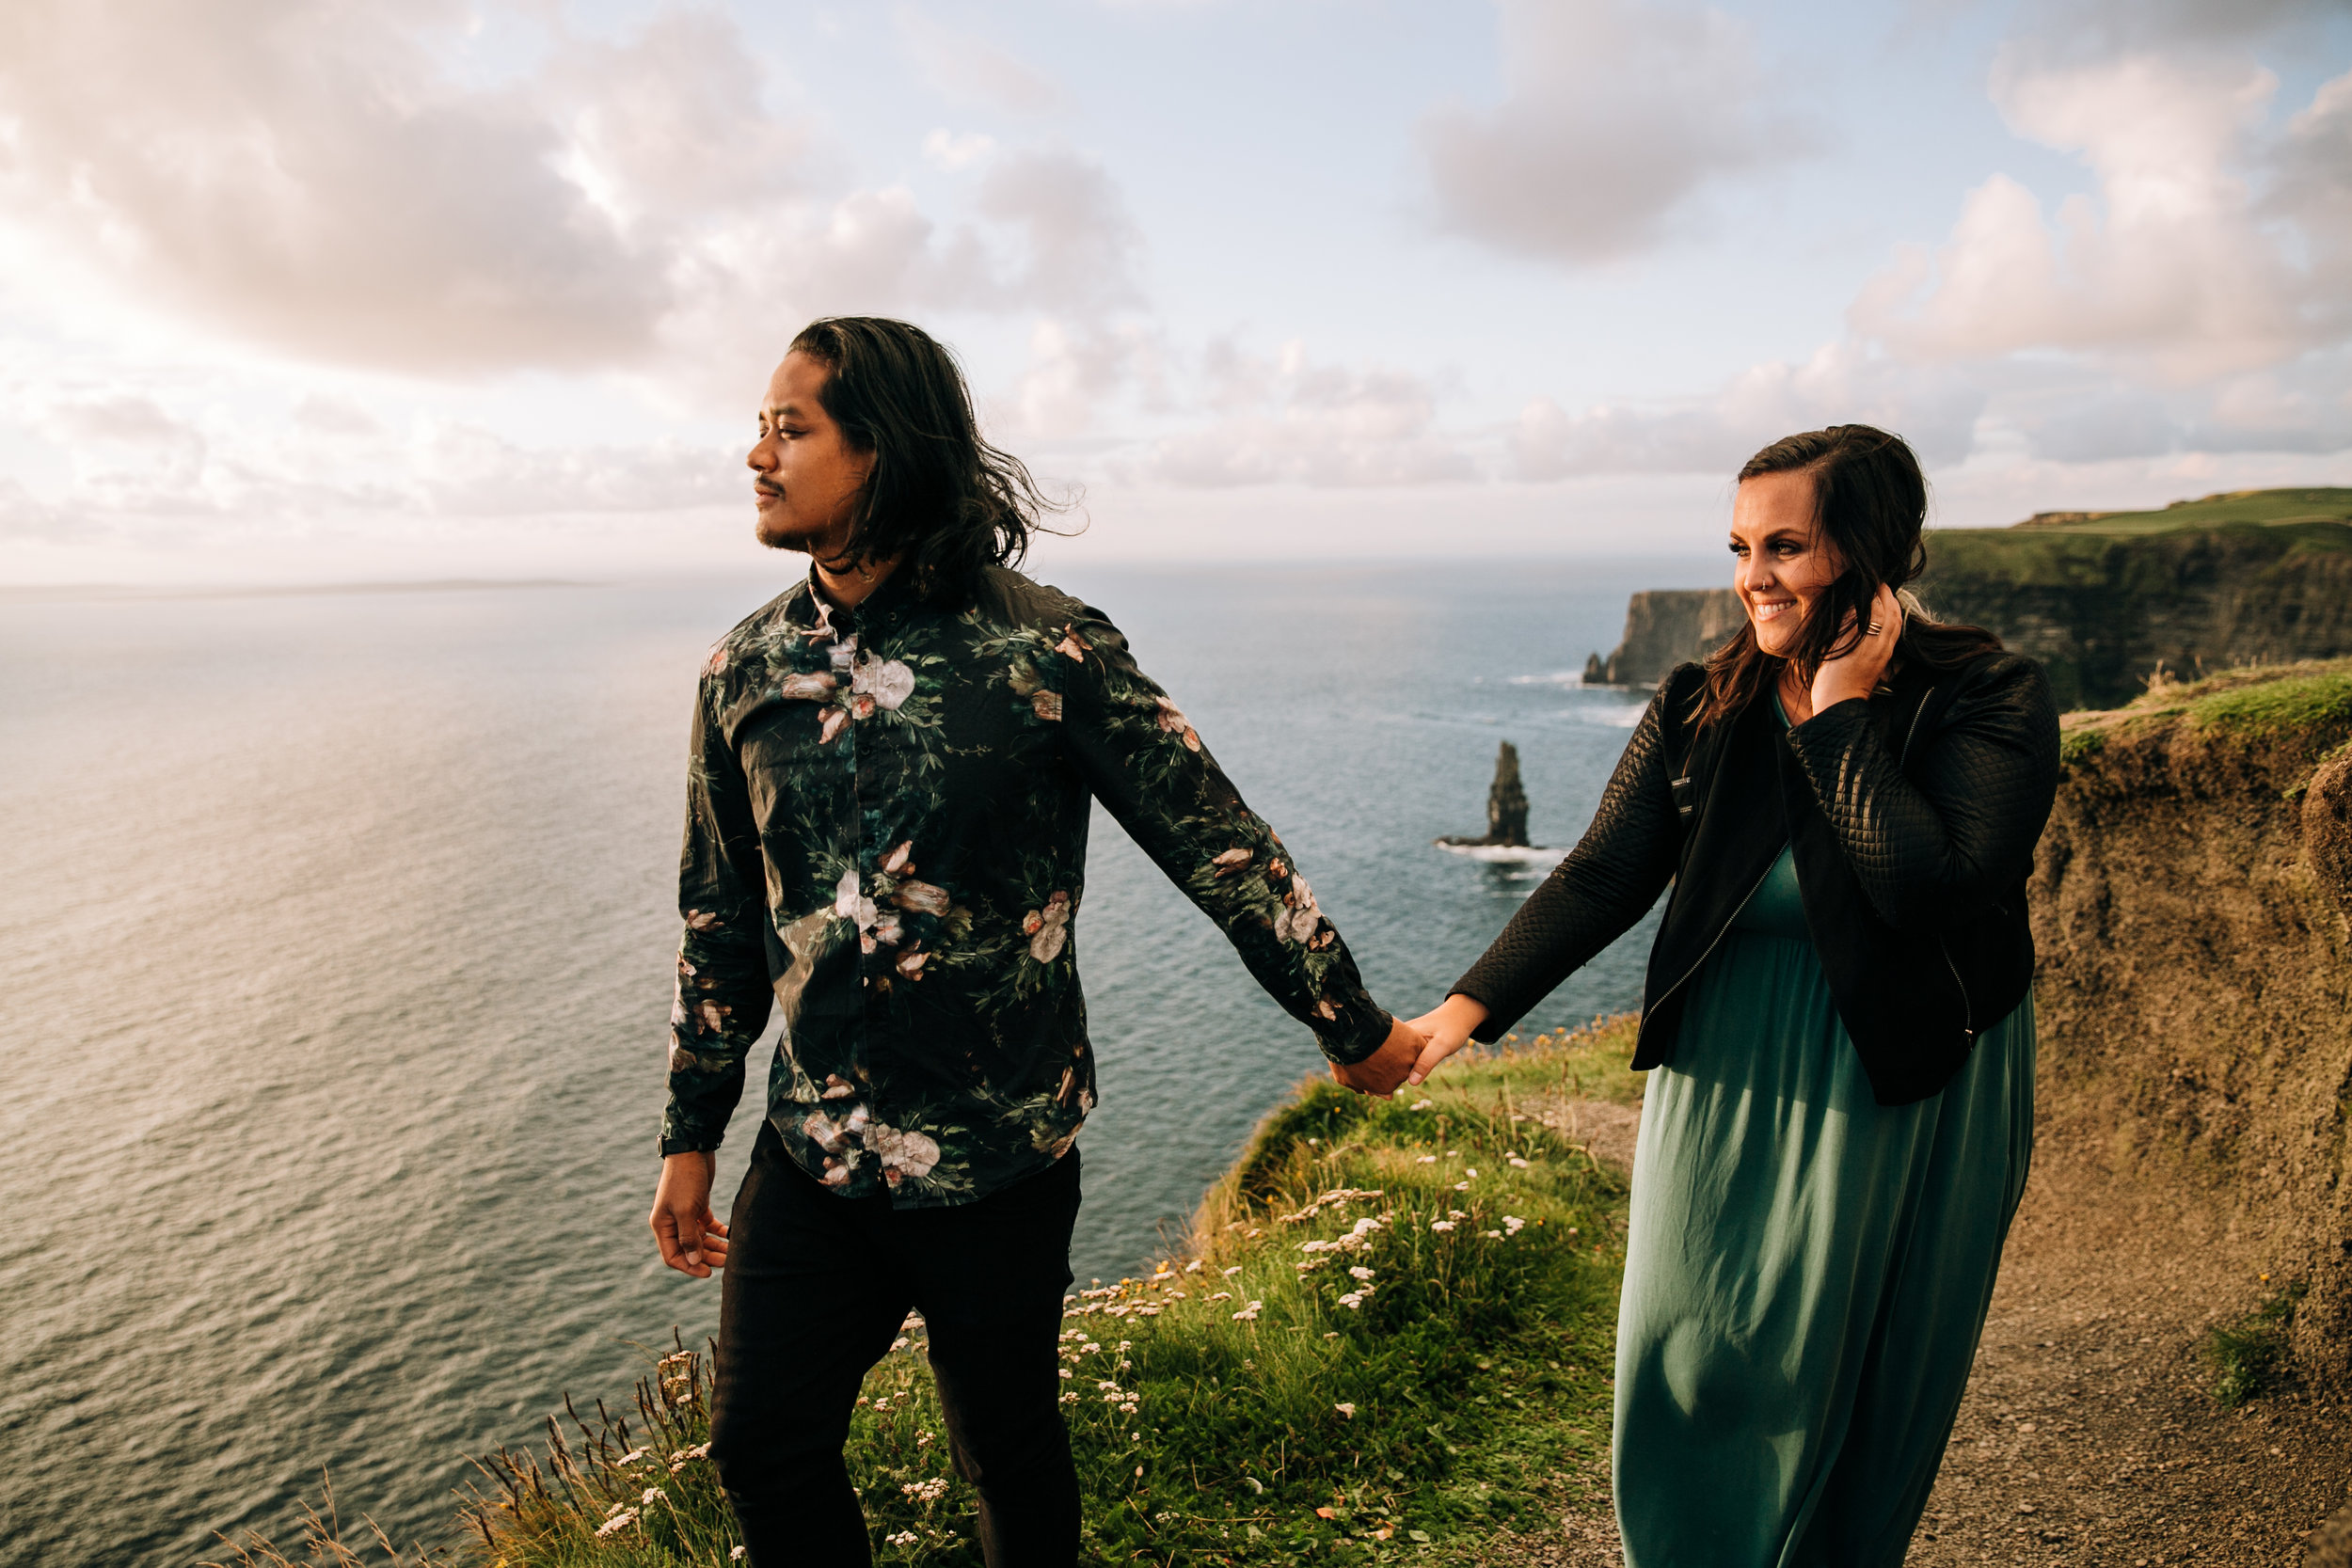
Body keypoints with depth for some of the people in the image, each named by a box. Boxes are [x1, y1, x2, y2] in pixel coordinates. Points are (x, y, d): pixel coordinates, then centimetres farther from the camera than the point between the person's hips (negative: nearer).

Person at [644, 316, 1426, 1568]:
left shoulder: (1048, 650, -14)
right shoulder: (745, 674, 1)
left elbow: (1217, 844, -8)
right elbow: (721, 924, 9)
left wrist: (1349, 1021, -1)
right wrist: (690, 1136, 13)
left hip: (998, 1167, -3)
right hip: (809, 1162, 4)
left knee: (1008, 1454, 14)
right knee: (759, 1448, 10)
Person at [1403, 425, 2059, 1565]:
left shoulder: (1990, 702, -12)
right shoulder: (1701, 708, -4)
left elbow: (1931, 890, -27)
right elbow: (1601, 878, -7)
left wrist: (1840, 713, -22)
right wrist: (1466, 1010, -17)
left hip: (1908, 1099, -2)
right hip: (1728, 1088, 2)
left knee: (1870, 1392, 15)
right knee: (1691, 1376, 10)